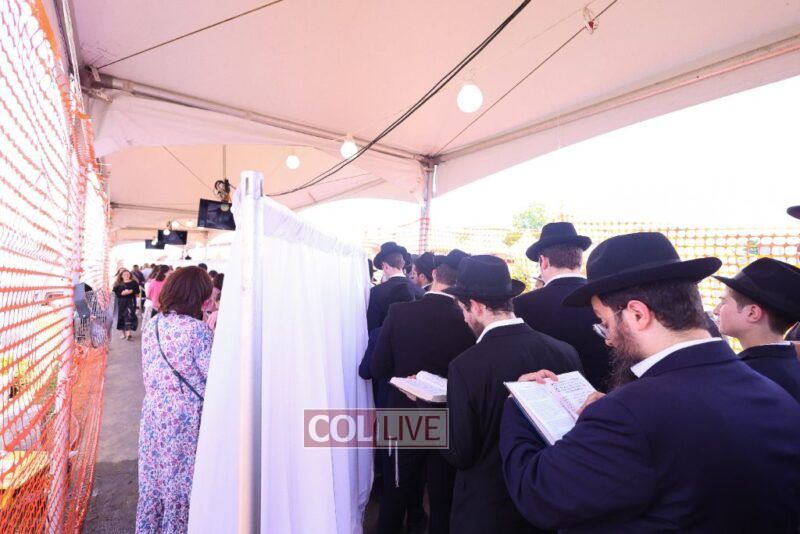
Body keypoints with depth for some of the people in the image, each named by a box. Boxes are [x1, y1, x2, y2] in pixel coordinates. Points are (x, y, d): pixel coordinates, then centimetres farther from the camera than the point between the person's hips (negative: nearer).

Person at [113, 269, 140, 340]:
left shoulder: (134, 282, 3)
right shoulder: (118, 284, 7)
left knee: (129, 315, -12)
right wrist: (122, 293, -18)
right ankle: (123, 332, 21)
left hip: (131, 301, -2)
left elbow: (137, 291, -2)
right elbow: (115, 293, -2)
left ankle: (129, 332, -15)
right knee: (121, 316, 7)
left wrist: (131, 291, -19)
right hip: (121, 302, 3)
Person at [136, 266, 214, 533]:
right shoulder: (197, 329, -20)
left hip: (153, 411, 7)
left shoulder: (152, 325, 2)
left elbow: (148, 371, 11)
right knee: (181, 481, 12)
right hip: (185, 417, -6)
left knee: (152, 477, 22)